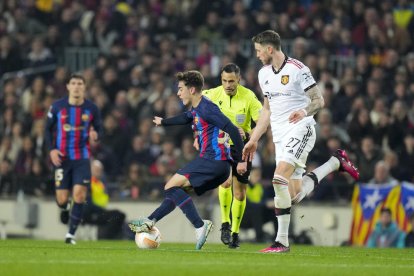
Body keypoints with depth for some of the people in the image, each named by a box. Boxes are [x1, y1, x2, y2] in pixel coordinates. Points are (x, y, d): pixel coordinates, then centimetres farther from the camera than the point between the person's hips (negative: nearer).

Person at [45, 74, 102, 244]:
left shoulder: (91, 108, -2)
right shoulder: (57, 107, -2)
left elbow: (97, 128, 9)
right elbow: (48, 129, 7)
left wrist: (95, 134, -16)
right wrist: (51, 149, -6)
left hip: (82, 158, 0)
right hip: (61, 158, 0)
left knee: (79, 194, -14)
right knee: (62, 198, -3)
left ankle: (71, 233, -4)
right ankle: (64, 209, 38)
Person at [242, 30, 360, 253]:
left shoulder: (297, 69, -9)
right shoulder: (264, 74, 15)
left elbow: (319, 100, -7)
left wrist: (305, 111, -28)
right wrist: (253, 140, 22)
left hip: (300, 129, -8)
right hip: (280, 135, 8)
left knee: (280, 178, -24)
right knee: (295, 194, 1)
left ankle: (282, 241, -16)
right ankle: (335, 162, 26)